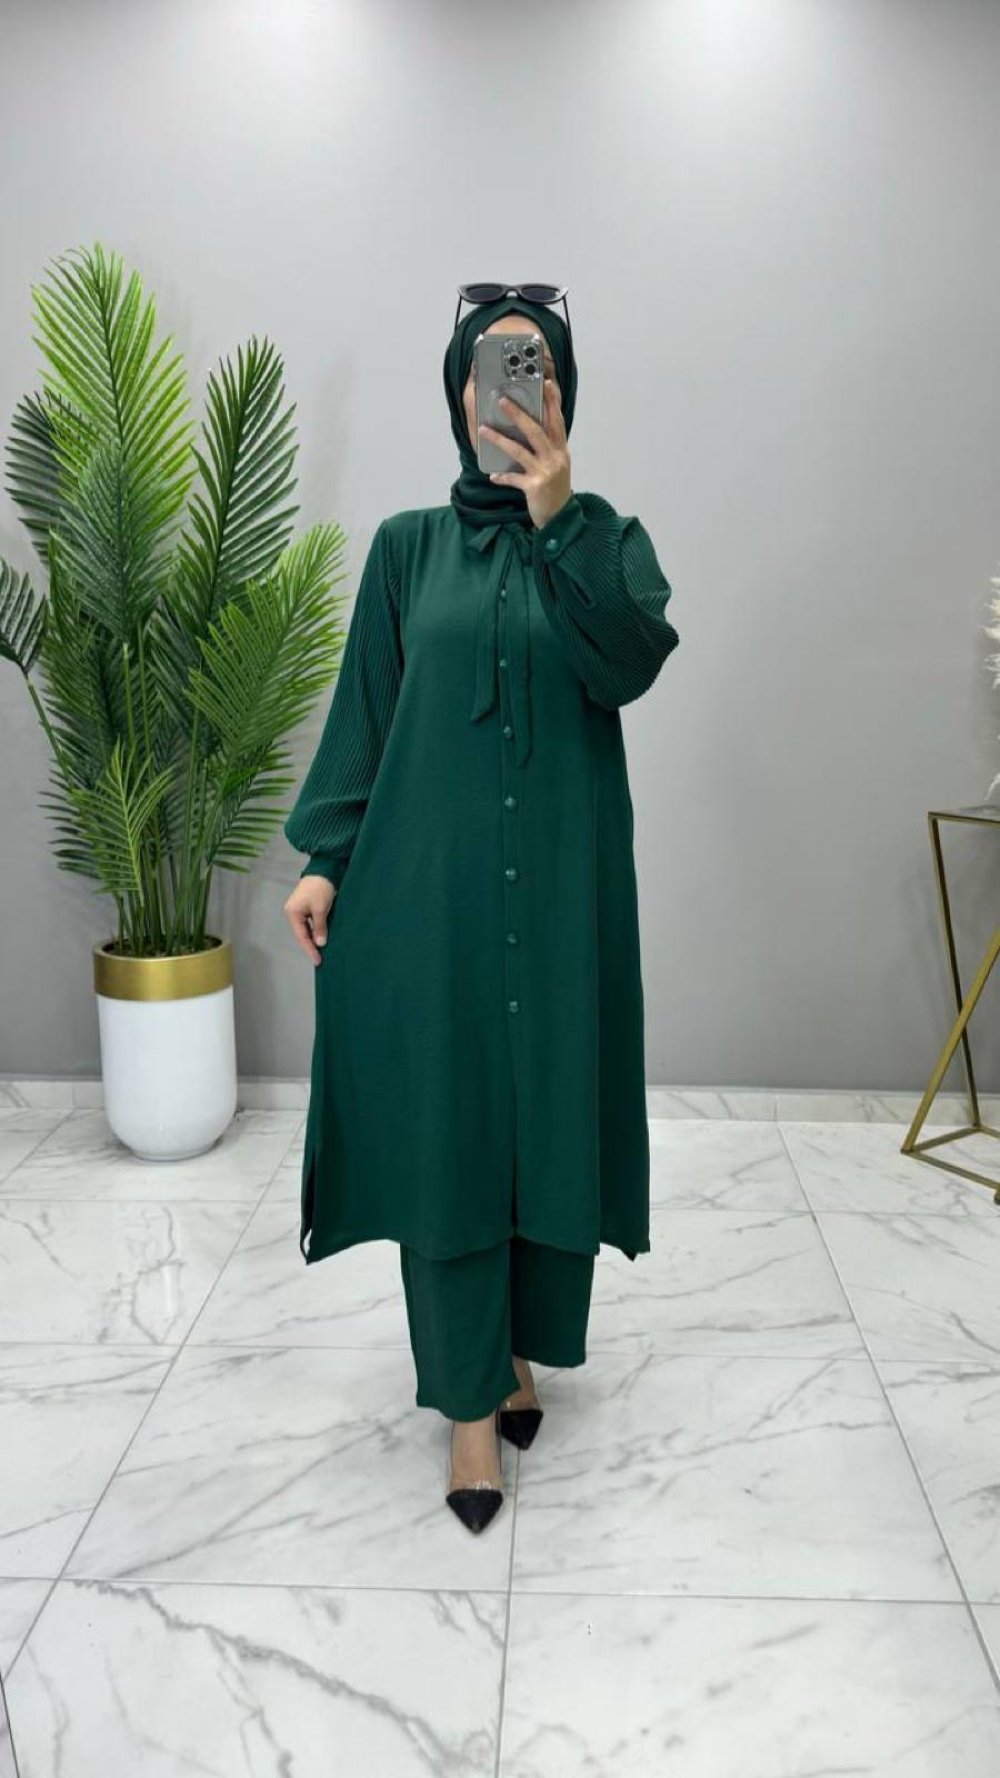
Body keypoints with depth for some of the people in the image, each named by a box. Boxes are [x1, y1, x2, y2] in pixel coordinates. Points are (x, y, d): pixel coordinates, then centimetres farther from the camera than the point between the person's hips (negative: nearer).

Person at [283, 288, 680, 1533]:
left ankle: (523, 1346, 30)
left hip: (563, 878, 1)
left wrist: (556, 521, -21)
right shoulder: (408, 544, 7)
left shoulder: (606, 535, 6)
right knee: (443, 1122, 1)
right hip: (430, 878, 0)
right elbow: (362, 709, 5)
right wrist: (323, 857, -2)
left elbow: (629, 667, -13)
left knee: (552, 1108, 8)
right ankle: (469, 1395, 16)